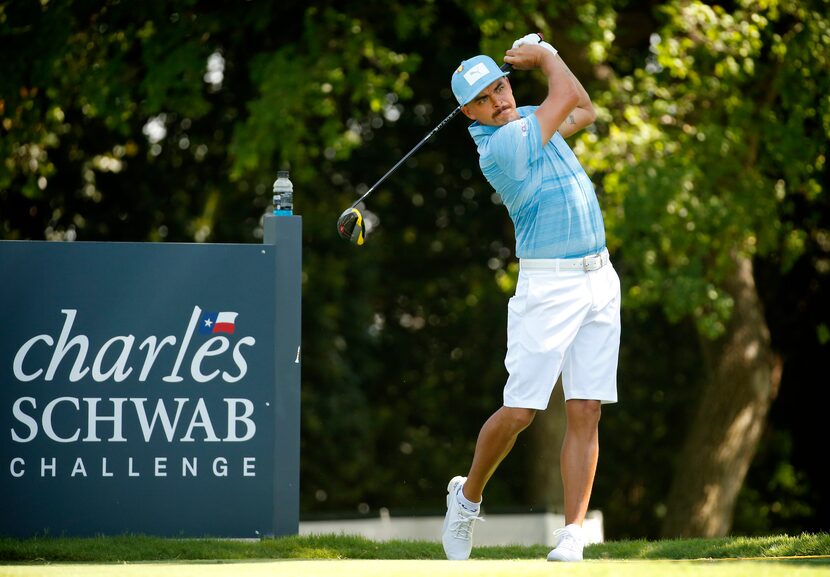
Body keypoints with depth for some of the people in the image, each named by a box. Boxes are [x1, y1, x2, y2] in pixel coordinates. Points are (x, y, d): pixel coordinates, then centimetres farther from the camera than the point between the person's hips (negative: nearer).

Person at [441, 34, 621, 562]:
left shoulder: (526, 120, 11)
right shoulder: (499, 146, -16)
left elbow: (583, 110, 28)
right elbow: (563, 97, -6)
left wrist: (544, 53, 16)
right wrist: (544, 58, 13)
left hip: (600, 280, 7)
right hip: (548, 288, -7)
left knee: (586, 414, -2)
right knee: (518, 412, -7)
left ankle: (573, 533, -4)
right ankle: (468, 497, 20)